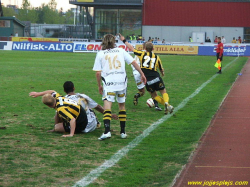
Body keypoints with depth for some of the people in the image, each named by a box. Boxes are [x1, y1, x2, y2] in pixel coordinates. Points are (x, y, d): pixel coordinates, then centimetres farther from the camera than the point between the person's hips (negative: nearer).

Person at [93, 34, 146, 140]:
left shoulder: (100, 54, 7)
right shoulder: (121, 51, 13)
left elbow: (98, 73, 3)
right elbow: (133, 62, 8)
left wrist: (99, 85, 14)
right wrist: (142, 74, 14)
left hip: (109, 82, -3)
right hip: (122, 81, 3)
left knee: (107, 106, -10)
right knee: (122, 105, 17)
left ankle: (107, 131, -28)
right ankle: (123, 132, 21)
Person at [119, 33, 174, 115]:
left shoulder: (142, 54, 3)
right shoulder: (156, 57, 9)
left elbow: (131, 48, 9)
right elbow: (161, 69, 19)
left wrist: (124, 40, 20)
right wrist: (162, 73, 42)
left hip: (147, 80, 0)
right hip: (156, 78, 0)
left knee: (154, 95, 16)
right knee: (164, 92, 10)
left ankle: (167, 106, 3)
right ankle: (166, 103, -21)